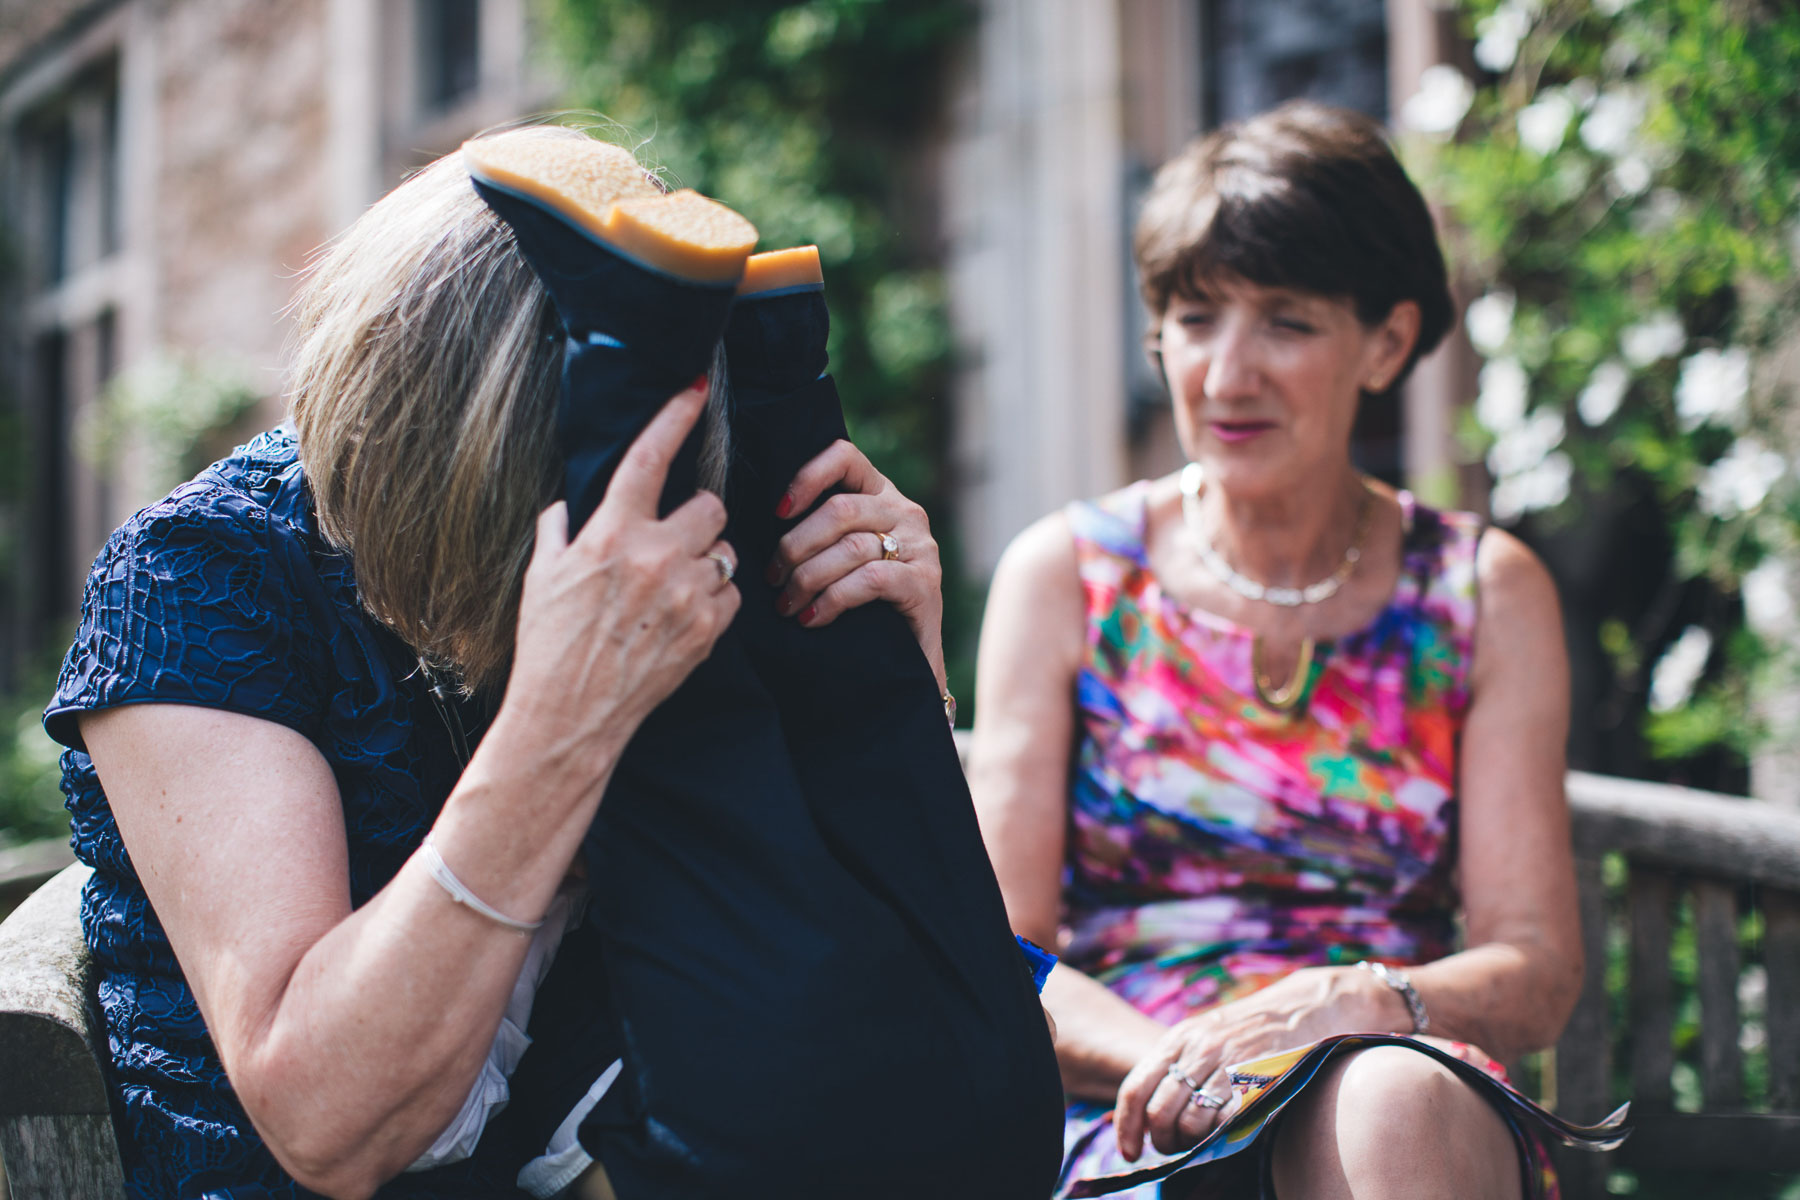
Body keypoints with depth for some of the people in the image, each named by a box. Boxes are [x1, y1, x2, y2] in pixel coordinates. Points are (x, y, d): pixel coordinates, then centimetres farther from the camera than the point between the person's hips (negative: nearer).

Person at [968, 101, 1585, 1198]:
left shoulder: (1487, 594, 10)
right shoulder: (1066, 577, 8)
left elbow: (1538, 969, 4)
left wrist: (1359, 1007, -18)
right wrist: (1174, 1057, -19)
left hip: (1416, 1094, 2)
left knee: (1395, 1100, -36)